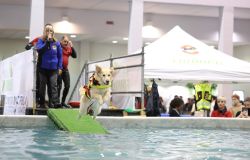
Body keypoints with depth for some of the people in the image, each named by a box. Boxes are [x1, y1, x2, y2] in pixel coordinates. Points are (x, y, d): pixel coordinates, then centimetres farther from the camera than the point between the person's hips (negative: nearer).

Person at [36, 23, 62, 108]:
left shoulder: (56, 43, 7)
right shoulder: (40, 40, 3)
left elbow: (60, 56, 10)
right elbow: (39, 50, -17)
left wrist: (60, 67, 2)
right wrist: (48, 41, -20)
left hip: (53, 68, 0)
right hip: (43, 68, 0)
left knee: (53, 85, -12)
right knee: (42, 86, 5)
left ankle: (55, 102, -22)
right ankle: (42, 103, 14)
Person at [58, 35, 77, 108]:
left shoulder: (69, 48, 9)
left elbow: (74, 56, 2)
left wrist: (72, 46, -4)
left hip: (65, 69, 6)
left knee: (67, 86, 6)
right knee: (59, 86, -4)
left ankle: (63, 102, 18)